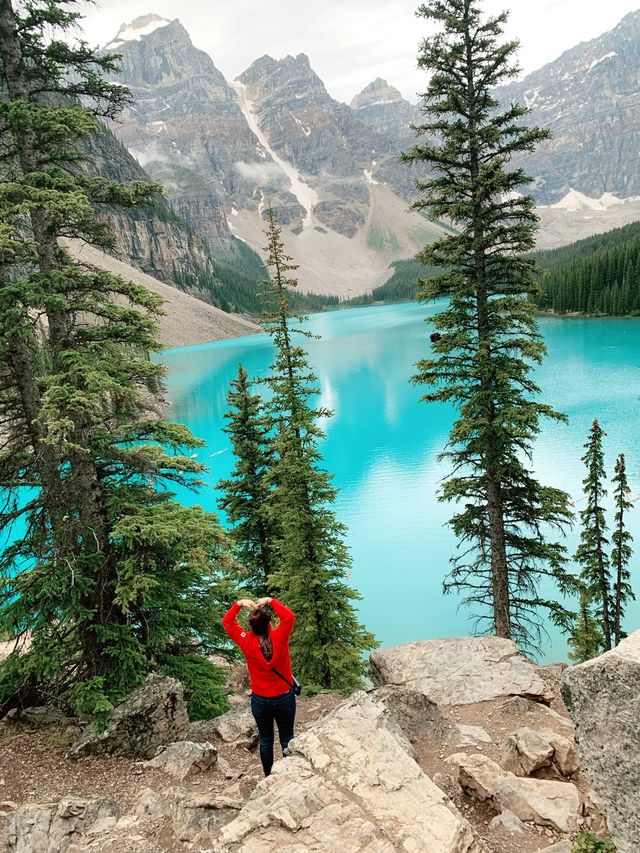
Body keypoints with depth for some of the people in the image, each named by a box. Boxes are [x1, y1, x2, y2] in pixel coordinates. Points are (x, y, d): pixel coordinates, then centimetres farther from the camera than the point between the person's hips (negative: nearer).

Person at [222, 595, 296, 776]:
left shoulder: (246, 641, -17)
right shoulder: (279, 638, -24)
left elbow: (227, 622, -5)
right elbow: (289, 617, -14)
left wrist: (239, 604, -16)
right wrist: (271, 601, -19)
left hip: (260, 701, 2)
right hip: (284, 699, -1)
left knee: (265, 739, 19)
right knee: (287, 739, 16)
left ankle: (269, 777, 29)